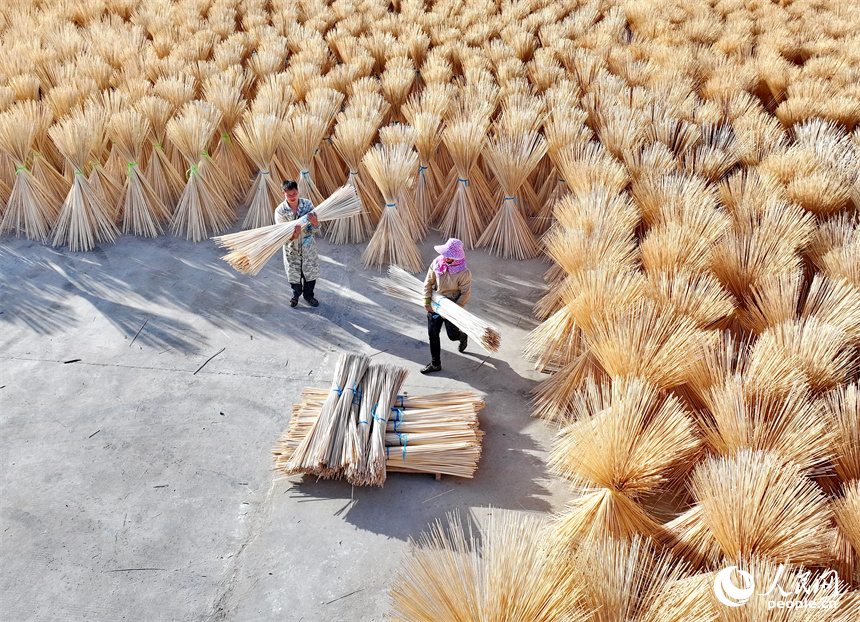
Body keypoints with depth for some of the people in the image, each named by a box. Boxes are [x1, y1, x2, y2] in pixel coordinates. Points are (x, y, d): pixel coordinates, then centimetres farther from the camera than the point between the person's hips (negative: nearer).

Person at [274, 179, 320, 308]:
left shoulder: (307, 204, -13)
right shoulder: (280, 211, -16)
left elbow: (315, 229, -12)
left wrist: (315, 222, -37)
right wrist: (292, 236, -41)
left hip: (308, 245, 1)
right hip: (291, 248, -1)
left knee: (311, 272, 13)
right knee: (293, 273, 15)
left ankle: (308, 294, 39)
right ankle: (296, 294, 43)